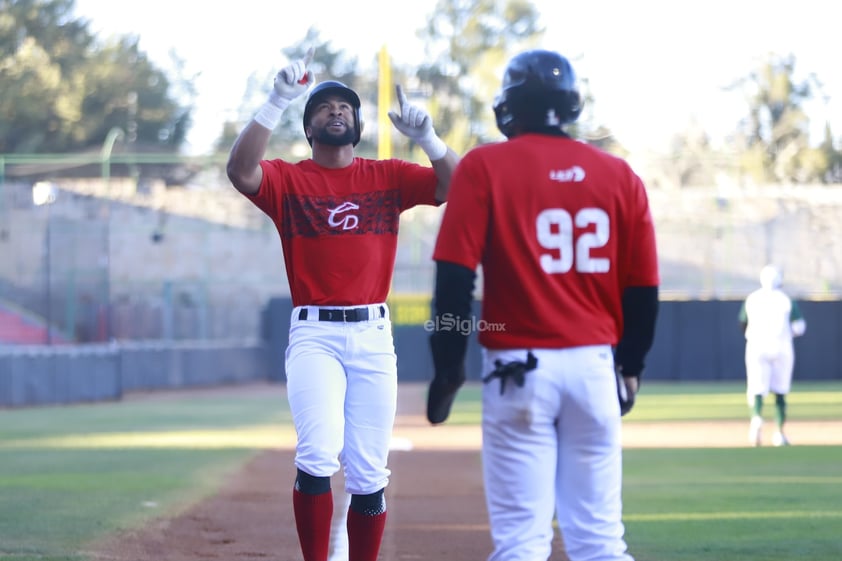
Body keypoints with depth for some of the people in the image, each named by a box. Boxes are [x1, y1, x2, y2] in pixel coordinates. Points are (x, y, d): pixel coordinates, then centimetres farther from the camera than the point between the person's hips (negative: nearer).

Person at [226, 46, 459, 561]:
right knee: (318, 456, -19)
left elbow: (456, 185, -2)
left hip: (373, 335, 2)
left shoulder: (388, 176, 10)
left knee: (369, 474, 3)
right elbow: (241, 171, -17)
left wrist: (424, 134, -18)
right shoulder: (288, 179, 4)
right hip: (314, 335, -2)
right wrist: (279, 100, -24)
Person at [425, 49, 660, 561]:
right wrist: (630, 368, 21)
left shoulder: (484, 168, -3)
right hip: (595, 365, 3)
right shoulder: (619, 176, 6)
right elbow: (644, 288, 8)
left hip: (517, 367, -3)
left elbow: (456, 277, -9)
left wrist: (448, 368, -2)